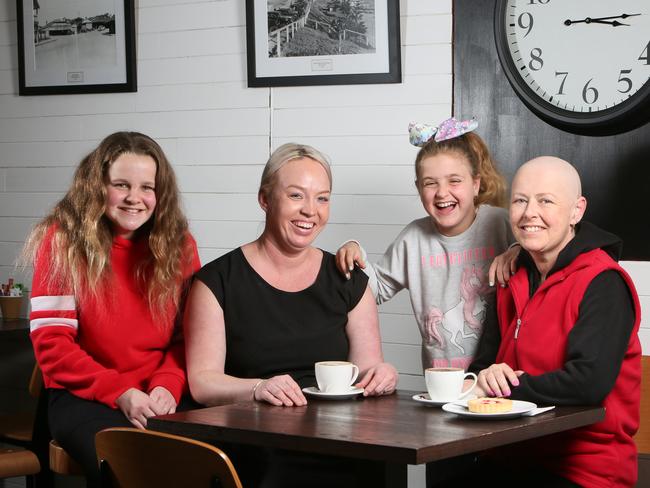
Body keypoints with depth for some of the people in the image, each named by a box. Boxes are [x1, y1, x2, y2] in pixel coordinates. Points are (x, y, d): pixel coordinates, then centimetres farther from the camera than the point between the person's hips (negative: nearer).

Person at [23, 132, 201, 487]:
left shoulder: (178, 245, 8)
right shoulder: (64, 241, -2)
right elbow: (51, 341, -7)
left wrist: (168, 385, -13)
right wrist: (120, 393, -17)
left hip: (162, 399, 3)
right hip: (84, 398, -3)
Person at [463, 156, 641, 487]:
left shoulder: (603, 283, -12)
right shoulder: (514, 280, 13)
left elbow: (590, 381, -24)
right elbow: (484, 363, 16)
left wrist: (505, 386, -14)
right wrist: (485, 378, -8)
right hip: (512, 460, 6)